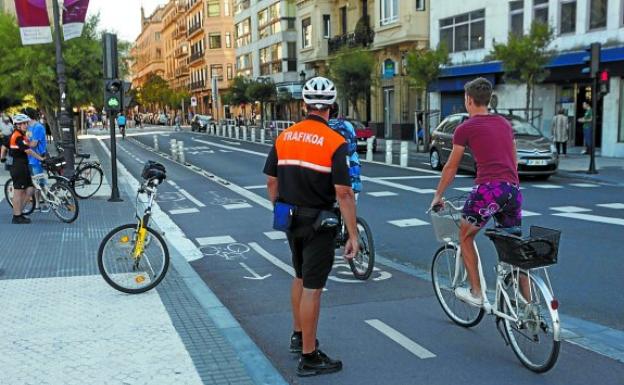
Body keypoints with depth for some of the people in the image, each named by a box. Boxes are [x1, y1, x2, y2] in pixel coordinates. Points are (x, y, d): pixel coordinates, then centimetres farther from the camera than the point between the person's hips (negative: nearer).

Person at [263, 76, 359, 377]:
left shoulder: (284, 137, 3)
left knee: (300, 278, 23)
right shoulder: (335, 143, -16)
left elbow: (271, 182, 8)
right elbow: (344, 193, -19)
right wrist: (353, 235, -14)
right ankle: (309, 357, 9)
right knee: (312, 287, 0)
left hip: (291, 219, 6)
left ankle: (298, 335, 39)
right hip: (318, 223, -6)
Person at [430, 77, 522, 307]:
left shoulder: (466, 128, 3)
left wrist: (438, 196, 22)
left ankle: (476, 293, 17)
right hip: (513, 189, 6)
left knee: (465, 238, 17)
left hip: (487, 188, -5)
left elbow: (451, 168, 10)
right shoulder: (504, 124, 20)